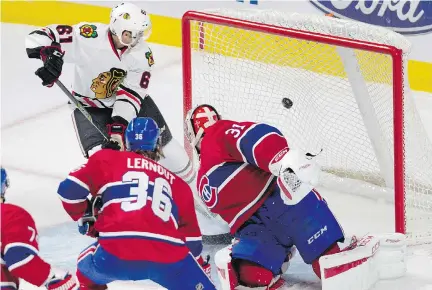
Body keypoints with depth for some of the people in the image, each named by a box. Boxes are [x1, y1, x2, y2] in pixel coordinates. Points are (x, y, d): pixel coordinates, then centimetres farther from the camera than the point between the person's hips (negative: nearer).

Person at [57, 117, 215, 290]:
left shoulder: (107, 160, 21)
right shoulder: (177, 184, 29)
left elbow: (70, 190, 12)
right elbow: (191, 237, 34)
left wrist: (85, 218, 31)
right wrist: (202, 266, 51)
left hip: (116, 253, -1)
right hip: (168, 258, 1)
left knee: (87, 267, 32)